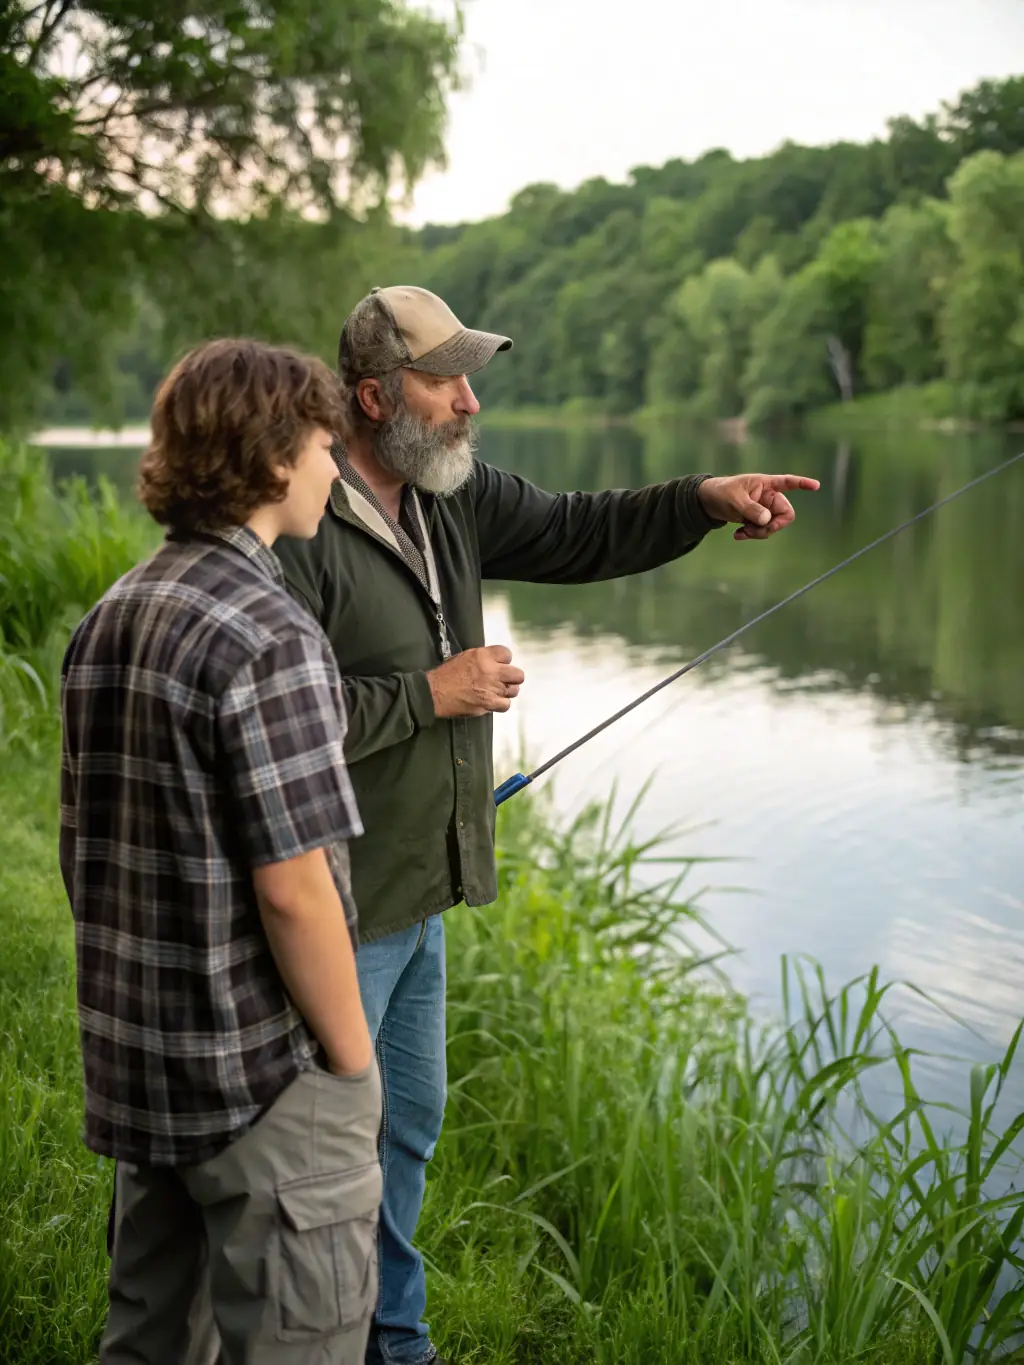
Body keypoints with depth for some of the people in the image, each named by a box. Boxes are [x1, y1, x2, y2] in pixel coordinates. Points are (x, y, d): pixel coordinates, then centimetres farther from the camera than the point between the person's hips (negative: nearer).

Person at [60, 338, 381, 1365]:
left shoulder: (105, 619, 7)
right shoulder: (269, 638, -19)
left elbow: (82, 843, 12)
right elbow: (293, 889, -21)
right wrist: (350, 1061, -10)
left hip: (132, 1065, 8)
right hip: (265, 1081, -8)